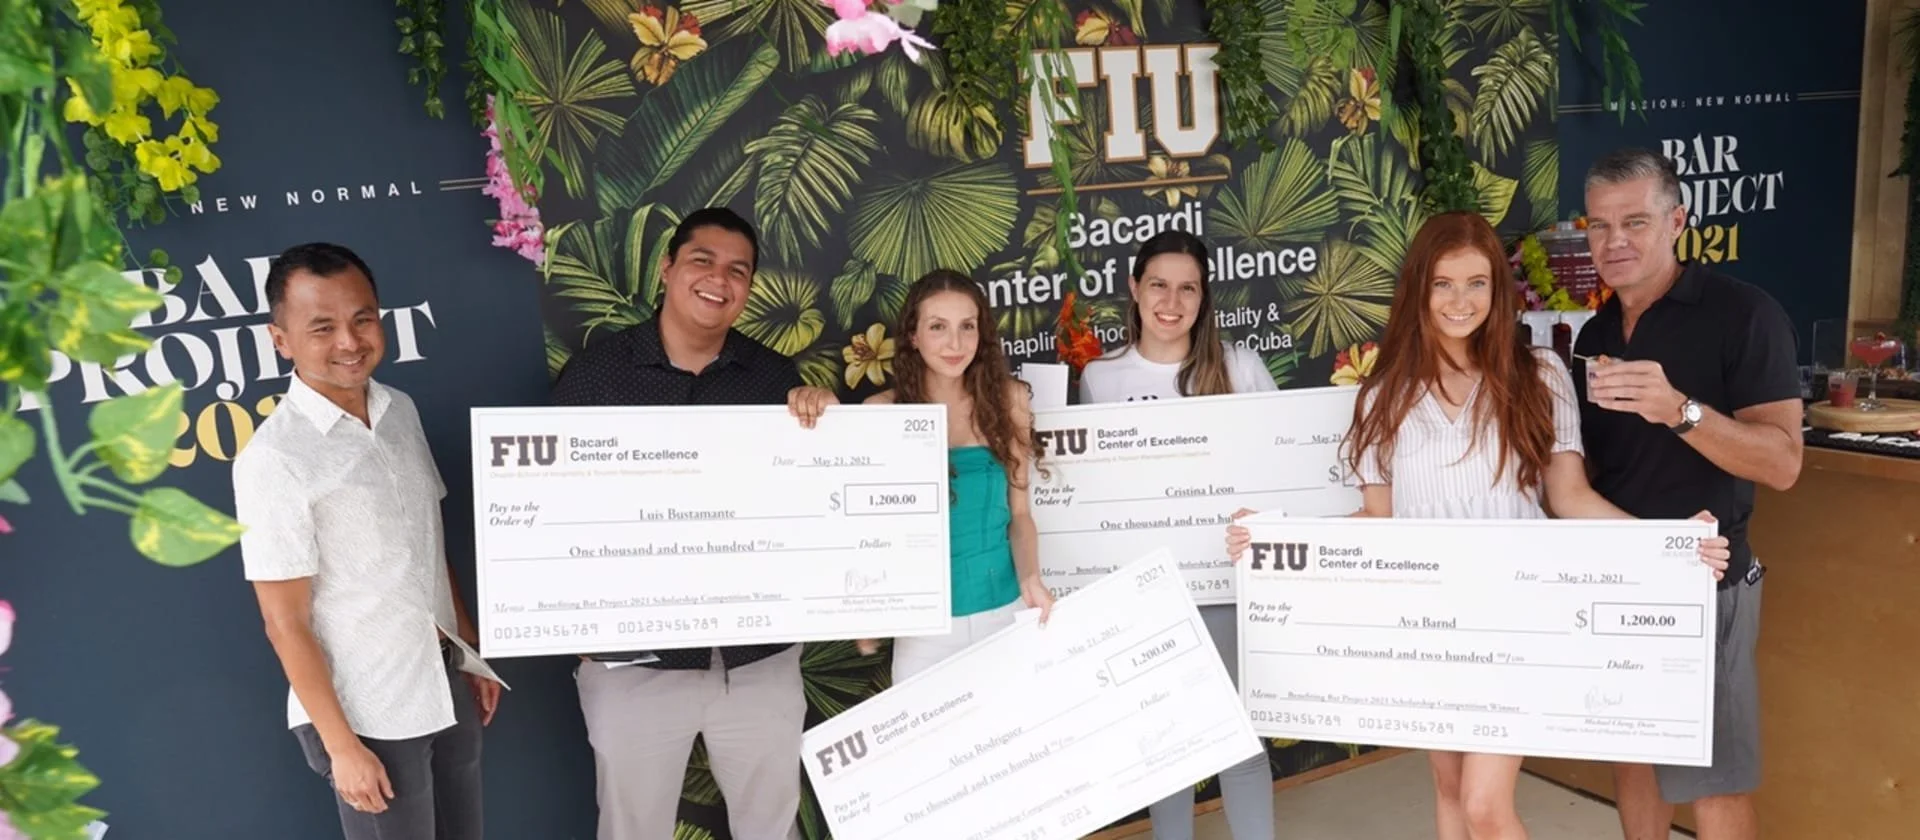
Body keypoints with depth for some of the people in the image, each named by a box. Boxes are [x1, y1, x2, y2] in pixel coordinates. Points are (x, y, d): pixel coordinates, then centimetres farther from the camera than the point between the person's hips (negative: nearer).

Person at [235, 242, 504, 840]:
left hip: (447, 687, 6)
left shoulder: (401, 411, 3)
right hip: (367, 713, -6)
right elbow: (285, 622, -14)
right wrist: (341, 745, -12)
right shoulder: (273, 459, -17)